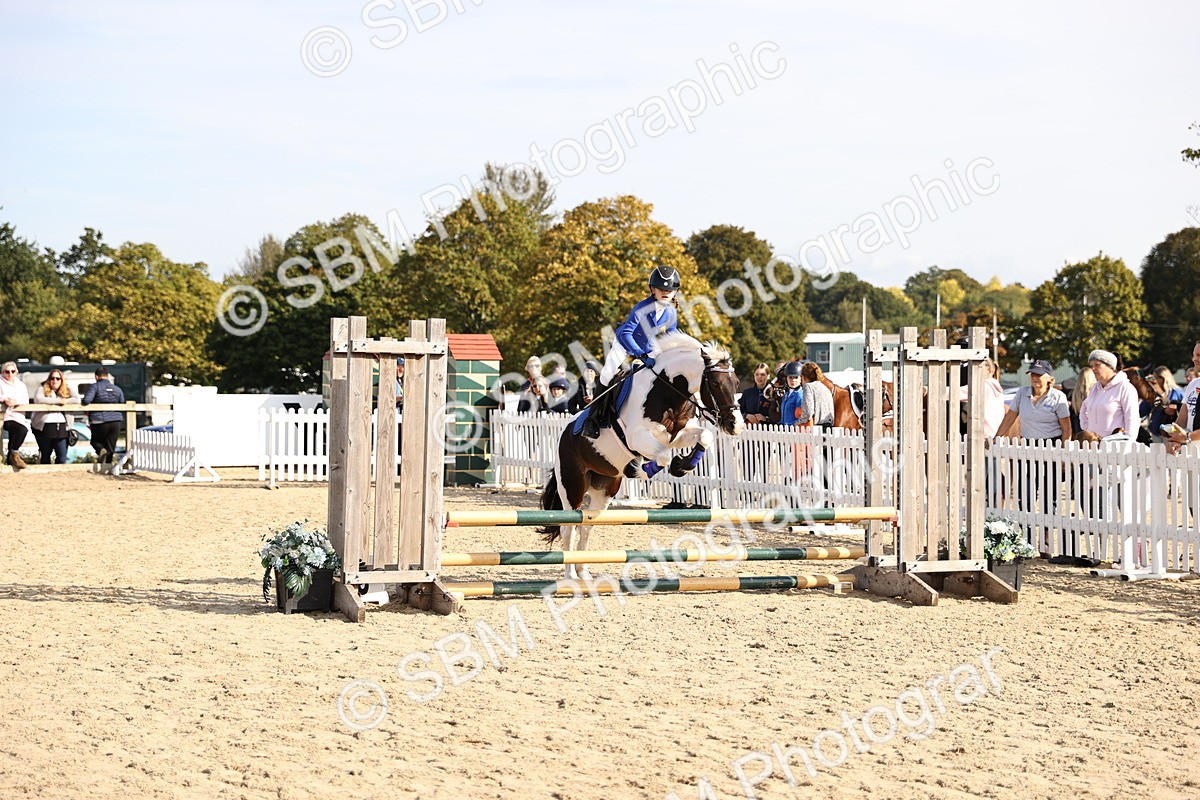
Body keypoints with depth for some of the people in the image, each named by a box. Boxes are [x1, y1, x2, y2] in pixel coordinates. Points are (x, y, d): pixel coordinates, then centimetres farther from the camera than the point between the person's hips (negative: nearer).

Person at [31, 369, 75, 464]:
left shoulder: (67, 390, 13)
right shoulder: (42, 389, 4)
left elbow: (77, 400, 2)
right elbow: (38, 399, -15)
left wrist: (64, 401, -11)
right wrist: (58, 401, -14)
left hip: (61, 427, 2)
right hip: (44, 427, -2)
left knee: (62, 458, -6)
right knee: (45, 456, 9)